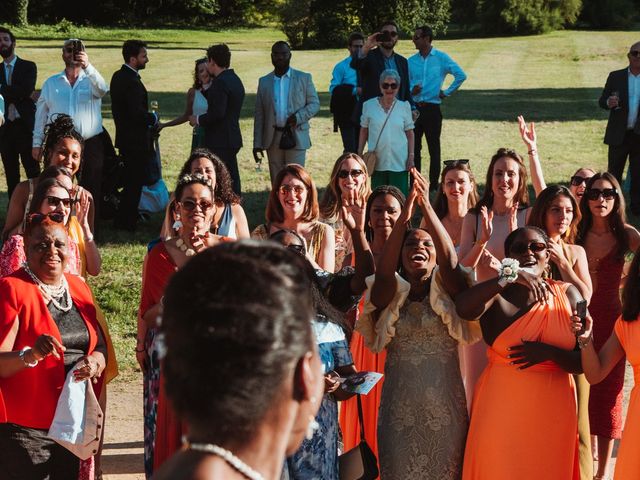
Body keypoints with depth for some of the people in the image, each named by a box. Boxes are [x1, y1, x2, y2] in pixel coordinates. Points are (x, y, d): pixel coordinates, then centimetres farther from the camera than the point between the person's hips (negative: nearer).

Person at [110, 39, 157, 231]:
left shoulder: (118, 76, 9)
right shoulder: (132, 82, -22)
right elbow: (137, 113, -28)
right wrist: (153, 118, -9)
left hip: (124, 135, 10)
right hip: (136, 140, -10)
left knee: (131, 181, 19)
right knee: (134, 182, -1)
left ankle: (123, 220, 28)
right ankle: (126, 222, 4)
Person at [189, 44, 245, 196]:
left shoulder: (220, 82, -16)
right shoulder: (235, 79, 14)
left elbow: (217, 113, -23)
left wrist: (198, 119, -9)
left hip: (220, 142, -10)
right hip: (232, 139, 10)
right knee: (232, 179, 14)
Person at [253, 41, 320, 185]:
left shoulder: (304, 78, 5)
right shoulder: (264, 82, 11)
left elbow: (314, 104, 4)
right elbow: (259, 115, 10)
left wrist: (298, 117, -15)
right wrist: (257, 143, 3)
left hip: (296, 137, -3)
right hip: (272, 139, 3)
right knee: (276, 183, 6)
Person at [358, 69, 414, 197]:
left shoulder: (404, 106, 2)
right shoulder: (369, 105, 2)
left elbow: (410, 133, 6)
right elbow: (364, 131, 9)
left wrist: (411, 156, 0)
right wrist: (359, 154, 7)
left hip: (399, 162, -1)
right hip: (377, 162, 1)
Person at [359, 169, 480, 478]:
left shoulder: (446, 292, 4)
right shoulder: (391, 295, 6)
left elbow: (450, 261, -16)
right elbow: (383, 272, -15)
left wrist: (427, 207, -23)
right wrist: (404, 217, -24)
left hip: (445, 403, -1)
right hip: (399, 404, 1)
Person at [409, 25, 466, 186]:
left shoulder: (441, 58, -2)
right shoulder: (411, 61, 9)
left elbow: (461, 76, -5)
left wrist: (447, 92, -4)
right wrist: (411, 91, -6)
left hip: (432, 108, -4)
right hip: (414, 108, 4)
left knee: (434, 148, 0)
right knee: (414, 147, 4)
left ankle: (434, 184, 5)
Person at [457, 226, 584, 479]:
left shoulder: (567, 295, 3)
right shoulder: (496, 296, -3)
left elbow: (585, 361, 0)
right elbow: (463, 308, -26)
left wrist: (548, 352, -17)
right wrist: (509, 276, -32)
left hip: (555, 412, 2)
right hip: (501, 409, -2)